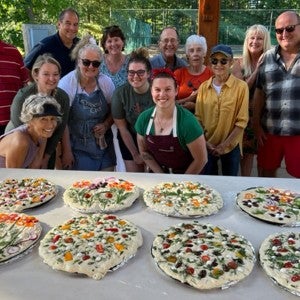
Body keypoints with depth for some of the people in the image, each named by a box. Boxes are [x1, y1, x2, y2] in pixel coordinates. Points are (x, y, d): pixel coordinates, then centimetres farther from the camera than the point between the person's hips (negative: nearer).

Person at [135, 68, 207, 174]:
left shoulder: (188, 121, -17)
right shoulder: (143, 118, -6)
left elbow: (201, 160, -10)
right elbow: (144, 151, 6)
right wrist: (162, 177, -1)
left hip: (185, 175, -3)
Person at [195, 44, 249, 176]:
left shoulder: (241, 86, -9)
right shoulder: (204, 87, 0)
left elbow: (242, 121, -9)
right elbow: (198, 118, 3)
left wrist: (224, 145, -11)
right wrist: (204, 142, -7)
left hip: (231, 146, -2)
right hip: (207, 146, 2)